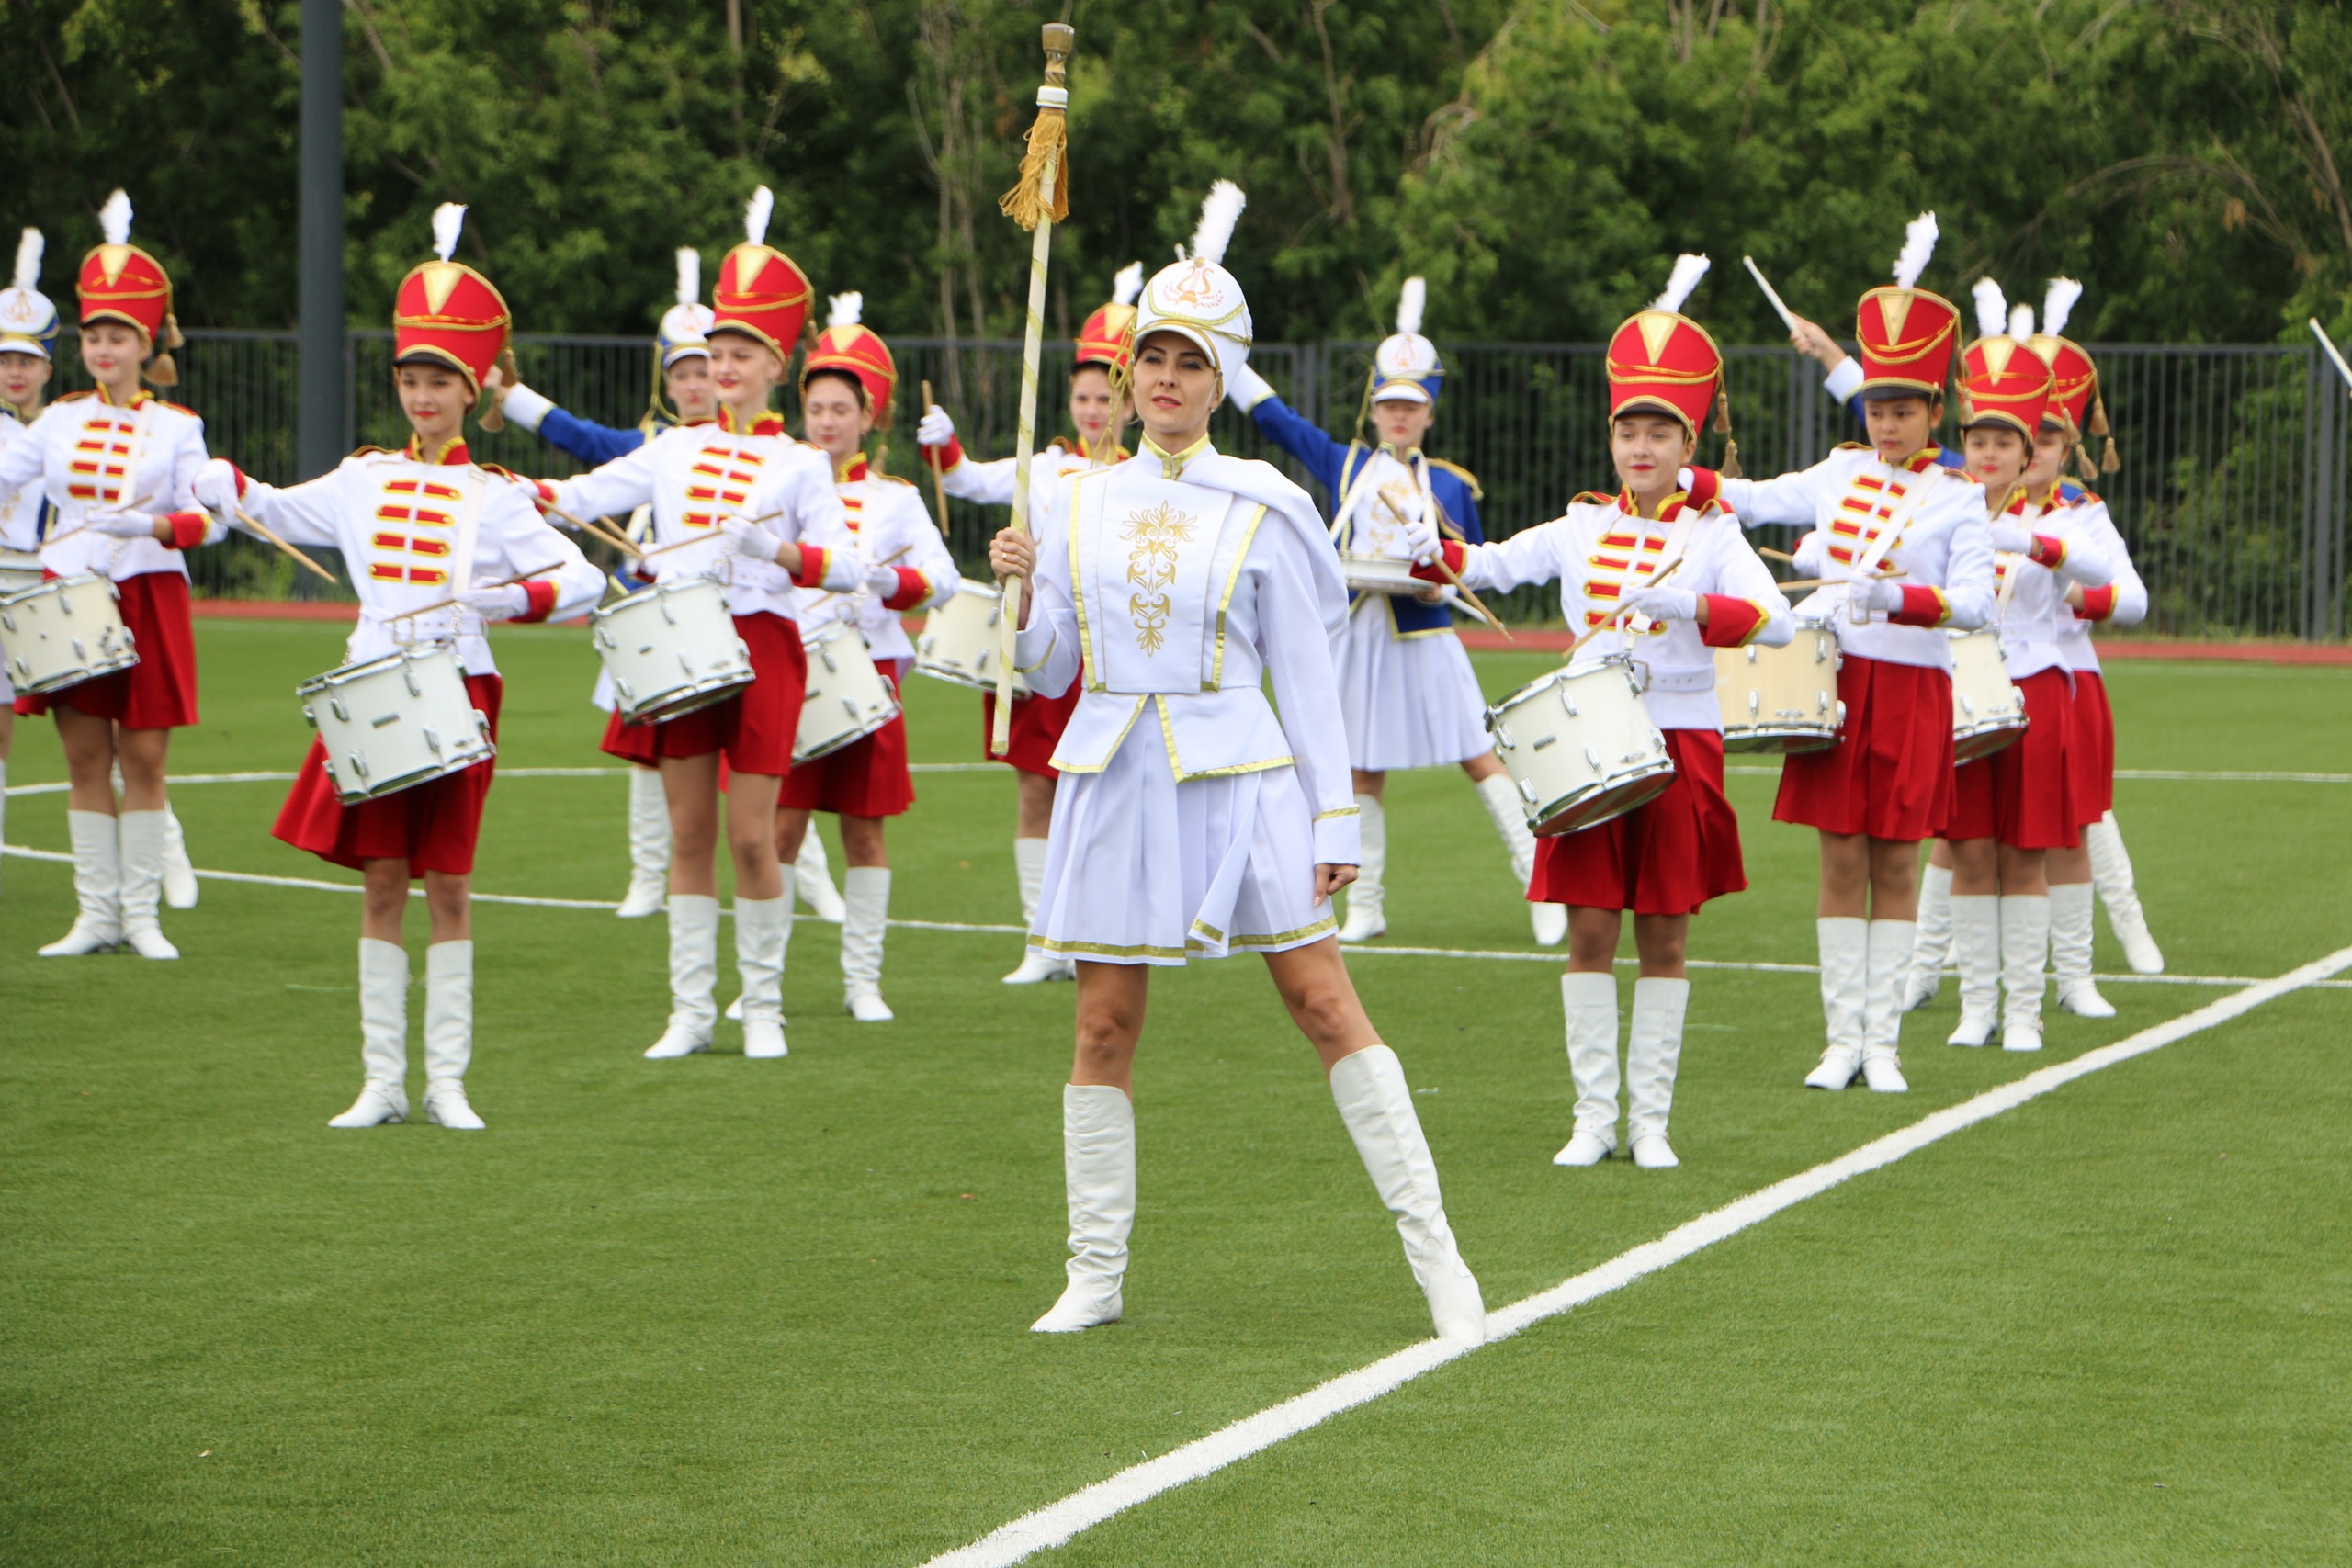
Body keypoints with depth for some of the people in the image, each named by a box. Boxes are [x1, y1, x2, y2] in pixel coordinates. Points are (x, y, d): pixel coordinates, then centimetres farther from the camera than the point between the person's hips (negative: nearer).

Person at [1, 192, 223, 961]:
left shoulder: (176, 428, 0)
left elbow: (208, 520, -7)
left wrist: (152, 526, -23)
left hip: (147, 600, -2)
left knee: (142, 758, 0)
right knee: (85, 759, 4)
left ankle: (141, 915, 7)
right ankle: (95, 915, 10)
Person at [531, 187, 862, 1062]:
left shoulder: (800, 466, 3)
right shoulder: (675, 450, 12)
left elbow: (846, 566, -7)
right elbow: (578, 496, 5)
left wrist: (776, 550, -24)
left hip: (759, 645, -3)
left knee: (750, 836, -4)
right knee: (689, 832, 4)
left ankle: (764, 1008, 9)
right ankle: (691, 1010, 10)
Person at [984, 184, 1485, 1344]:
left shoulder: (1262, 510, -1)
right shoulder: (1080, 503, 8)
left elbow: (1306, 674, 1)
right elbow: (1050, 670, 12)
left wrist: (1332, 818, -3)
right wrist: (1021, 589, -6)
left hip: (1236, 774, -3)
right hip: (1112, 776, 3)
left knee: (1321, 999, -3)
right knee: (1105, 1021, 4)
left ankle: (1432, 1246, 2)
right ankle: (1096, 1273, 13)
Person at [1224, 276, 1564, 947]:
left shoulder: (1453, 485, 6)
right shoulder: (1344, 466, 9)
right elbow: (1270, 413, 12)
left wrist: (1444, 584, -11)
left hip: (1426, 640, -2)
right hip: (1359, 637, 2)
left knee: (1480, 758, -5)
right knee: (1363, 772, 4)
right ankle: (1365, 906, 13)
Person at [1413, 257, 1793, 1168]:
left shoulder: (1711, 536, 1)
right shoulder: (1581, 528, 9)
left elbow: (1777, 622, -14)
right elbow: (1493, 565, -1)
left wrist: (1693, 605, -29)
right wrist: (1434, 552, -22)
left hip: (1678, 743, -2)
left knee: (1664, 937, 3)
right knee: (1589, 932, 0)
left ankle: (1650, 1118, 11)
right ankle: (1594, 1117, 8)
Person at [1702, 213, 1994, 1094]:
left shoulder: (1957, 501, -2)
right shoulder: (1840, 475, 9)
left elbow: (1974, 602, -14)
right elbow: (1752, 499, 14)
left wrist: (1893, 597, -29)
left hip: (1912, 691, -3)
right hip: (1836, 683, 3)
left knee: (1895, 865, 2)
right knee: (1840, 860, 2)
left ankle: (1883, 1043, 7)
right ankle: (1842, 1041, 6)